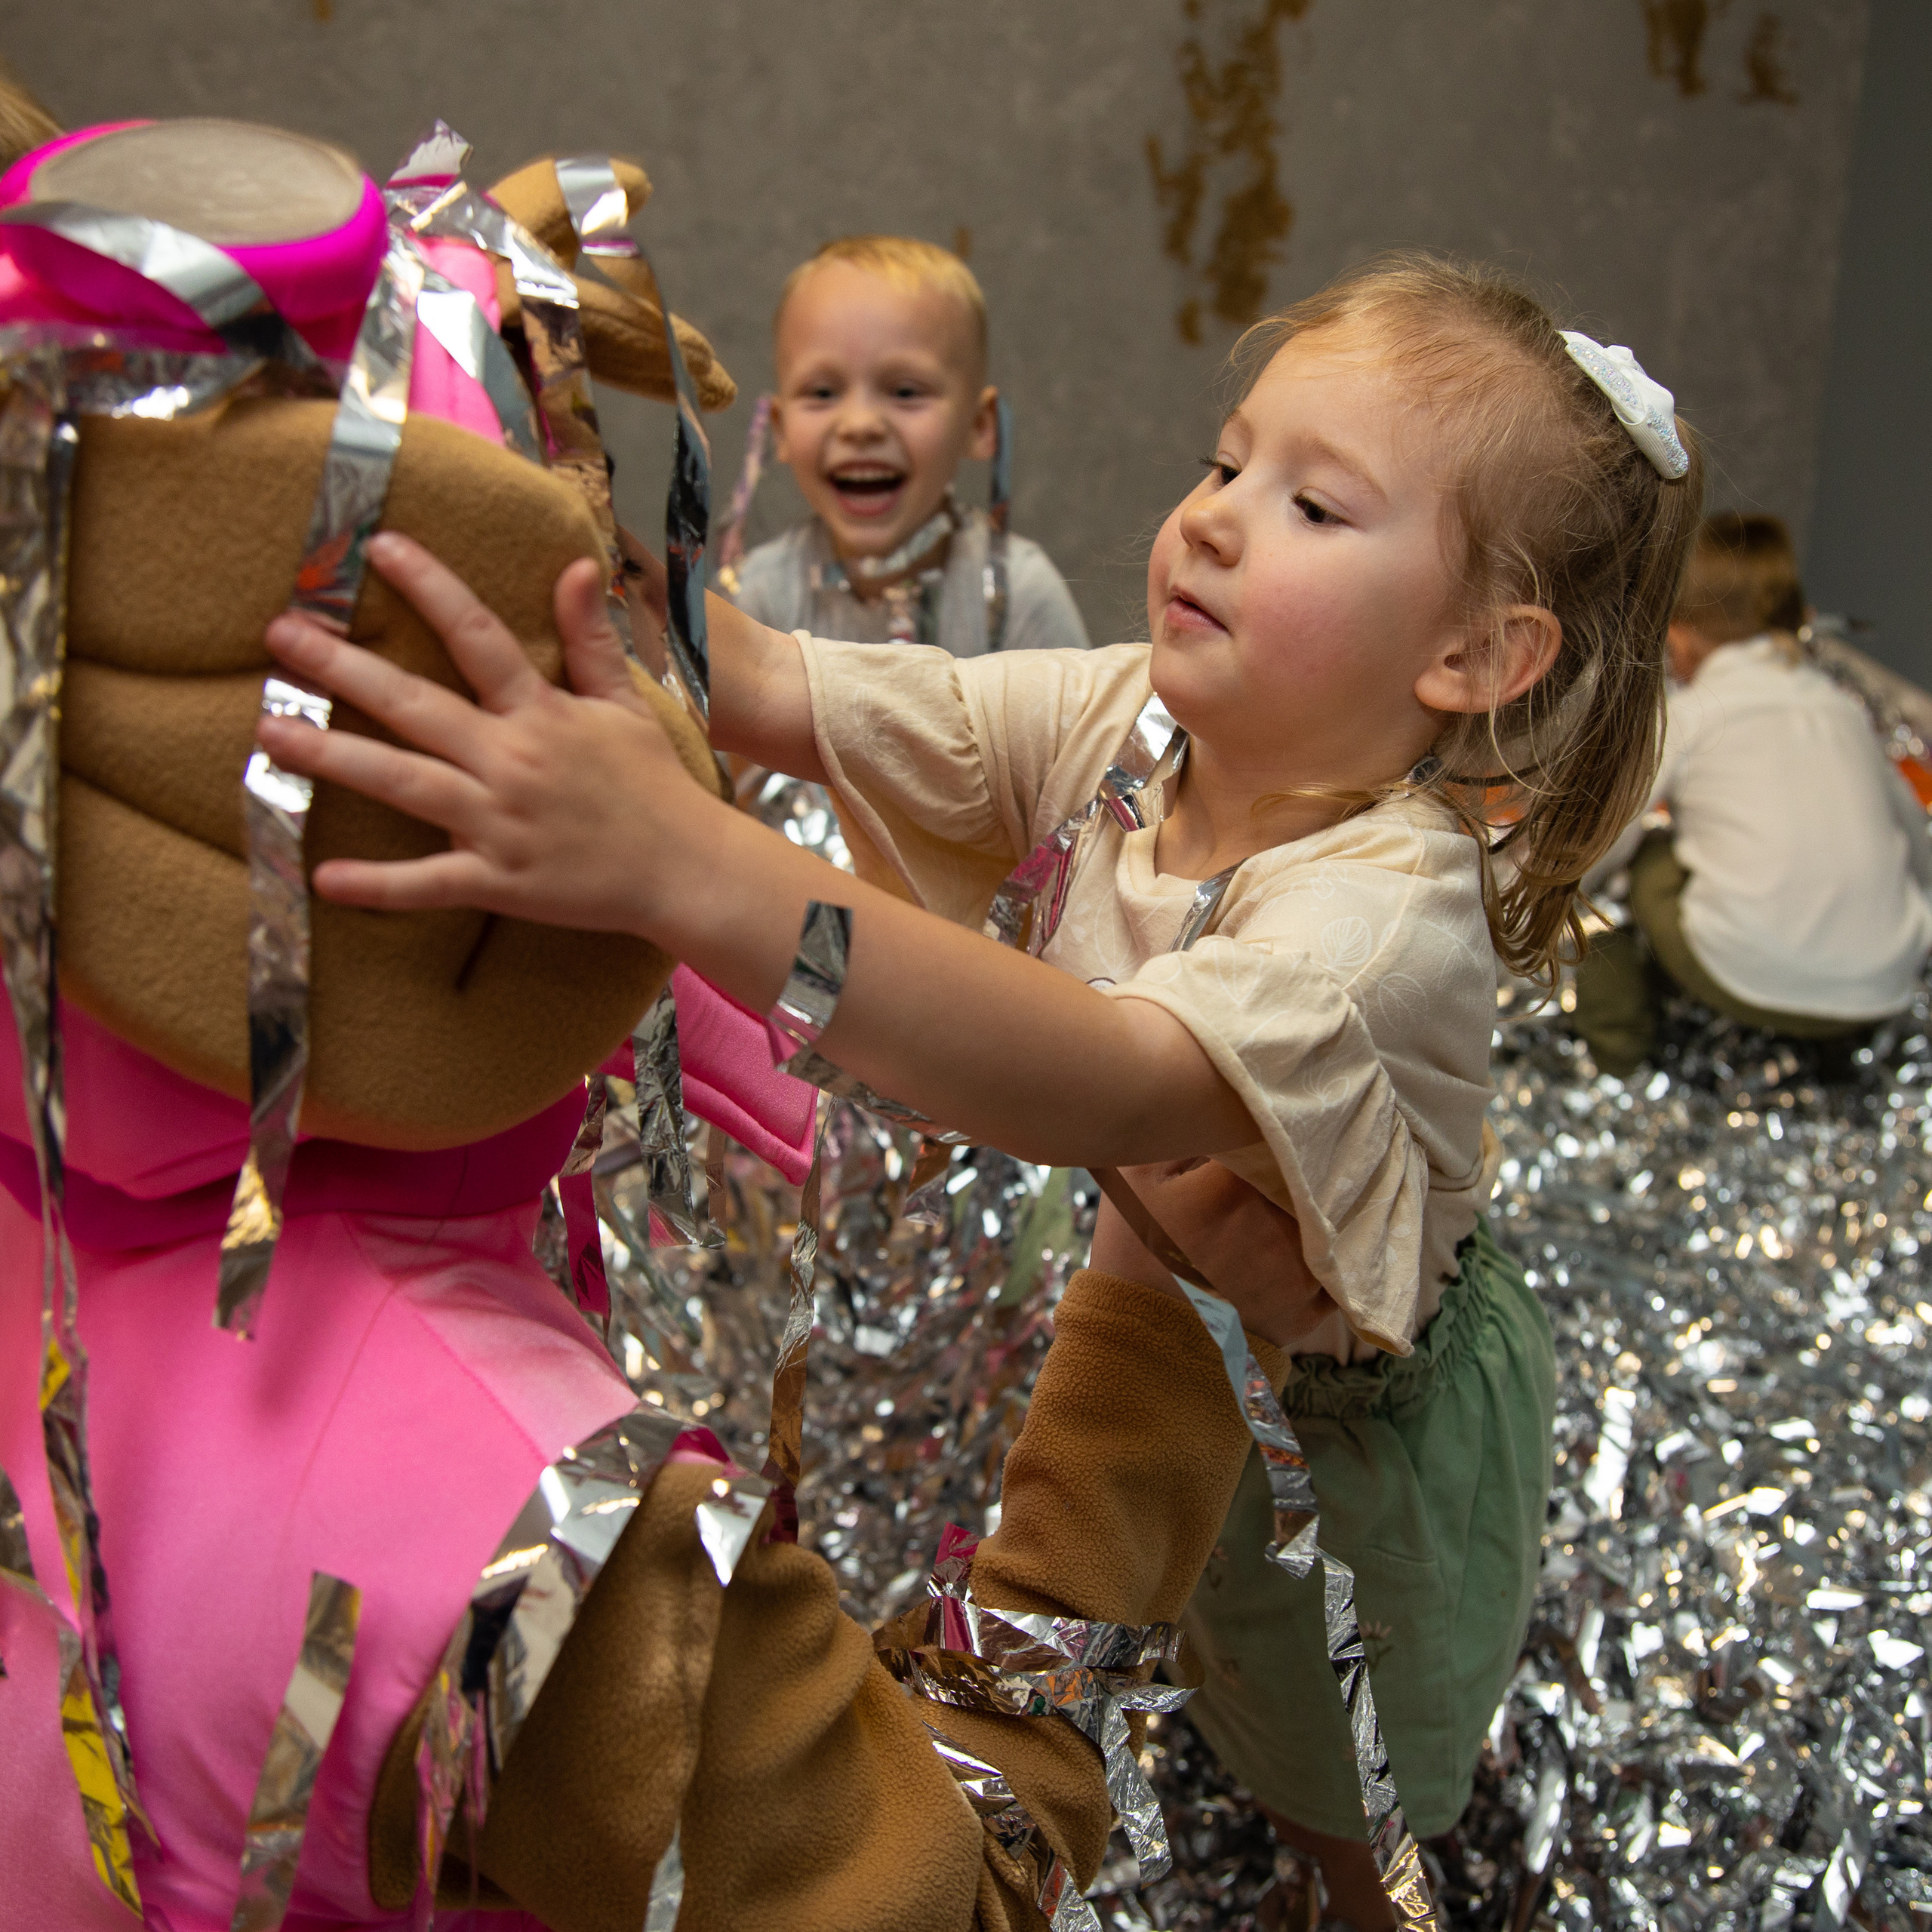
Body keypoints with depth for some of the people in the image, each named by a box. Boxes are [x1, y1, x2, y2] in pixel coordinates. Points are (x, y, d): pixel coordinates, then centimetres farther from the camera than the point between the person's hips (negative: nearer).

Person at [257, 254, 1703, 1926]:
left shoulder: (1389, 914, -40)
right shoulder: (1118, 718, -18)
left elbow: (1113, 1089, -59)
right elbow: (772, 689, -22)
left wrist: (681, 860, -69)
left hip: (1353, 1429, -5)